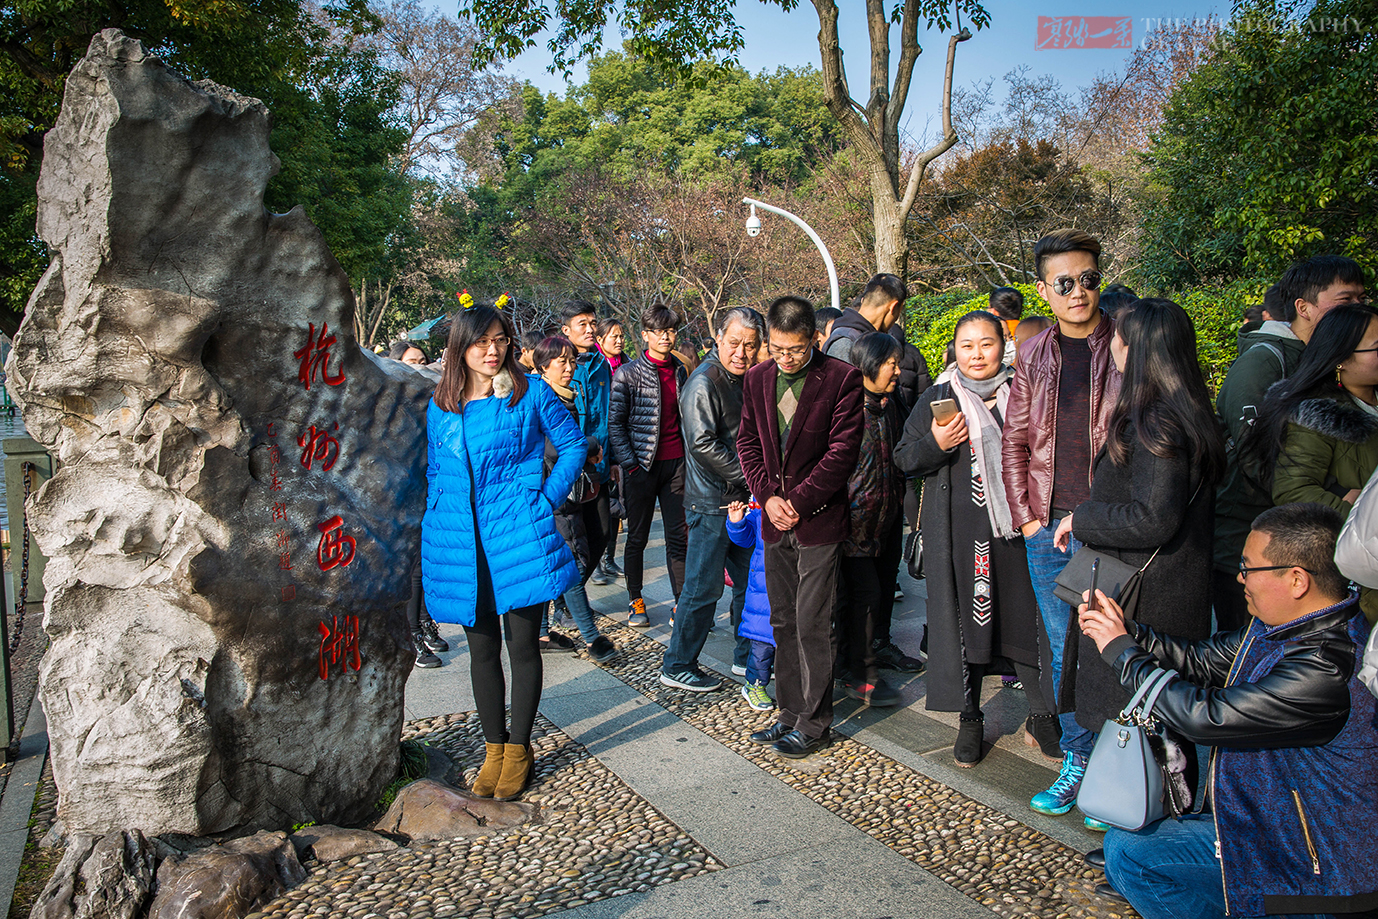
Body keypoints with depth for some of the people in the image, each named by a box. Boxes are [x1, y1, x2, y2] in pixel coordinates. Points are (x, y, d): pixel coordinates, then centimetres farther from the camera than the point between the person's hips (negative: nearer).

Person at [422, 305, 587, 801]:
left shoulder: (531, 392, -1)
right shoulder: (439, 406, 9)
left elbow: (573, 445, 4)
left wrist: (545, 500, -4)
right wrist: (437, 524, 10)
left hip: (518, 535, -3)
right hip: (461, 540, 3)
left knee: (522, 644, 3)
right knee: (482, 648, 10)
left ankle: (518, 750, 18)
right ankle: (494, 748, 24)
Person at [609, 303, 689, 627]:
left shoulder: (679, 371, 10)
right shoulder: (628, 373, -5)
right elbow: (615, 423, -5)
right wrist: (629, 462, -11)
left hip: (676, 463, 4)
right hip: (641, 464, -3)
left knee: (678, 536, 4)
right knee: (637, 536, 7)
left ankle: (681, 601, 12)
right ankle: (635, 600, 21)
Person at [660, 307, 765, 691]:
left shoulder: (747, 380, 12)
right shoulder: (704, 382, -15)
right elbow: (704, 446, -22)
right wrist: (750, 476, -19)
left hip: (742, 499, 9)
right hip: (711, 503, -9)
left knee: (750, 581, 16)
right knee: (704, 588, -1)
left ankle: (746, 656, 31)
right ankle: (677, 666, 12)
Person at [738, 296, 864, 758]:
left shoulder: (842, 378, -8)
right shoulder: (757, 378, 7)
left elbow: (842, 449, -11)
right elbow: (748, 441, 9)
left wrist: (799, 501, -13)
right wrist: (767, 496, -4)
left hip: (819, 520, -5)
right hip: (774, 522, 5)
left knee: (812, 626, -1)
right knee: (783, 624, 13)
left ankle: (814, 723, 14)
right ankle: (791, 712, 27)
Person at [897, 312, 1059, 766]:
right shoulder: (937, 399, 3)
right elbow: (904, 458, 3)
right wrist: (934, 445, -16)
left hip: (1018, 527, 1)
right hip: (959, 535, -1)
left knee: (1027, 618, 5)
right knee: (965, 619, 5)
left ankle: (1041, 717, 22)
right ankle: (970, 719, 20)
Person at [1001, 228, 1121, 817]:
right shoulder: (1034, 355, 8)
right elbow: (1014, 443, 11)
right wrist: (1026, 518, 3)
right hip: (1048, 531, 4)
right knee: (1063, 652, 12)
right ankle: (1077, 760, 27)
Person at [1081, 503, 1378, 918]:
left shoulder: (1329, 668, -32)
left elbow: (1206, 716, -31)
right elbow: (1201, 660, 9)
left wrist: (1122, 650, -19)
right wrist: (1127, 630, -6)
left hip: (1309, 862, -9)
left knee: (1125, 851, -12)